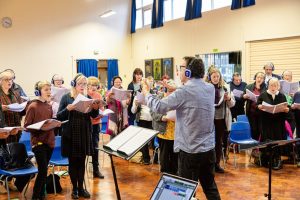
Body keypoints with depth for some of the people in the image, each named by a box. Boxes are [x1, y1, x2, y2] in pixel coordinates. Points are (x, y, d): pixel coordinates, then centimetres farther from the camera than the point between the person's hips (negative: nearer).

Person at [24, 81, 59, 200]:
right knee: (43, 171, -7)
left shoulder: (49, 106, 10)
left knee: (43, 170, 13)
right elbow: (26, 126, -10)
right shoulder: (33, 106, -10)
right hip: (38, 142, -6)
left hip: (49, 141, 6)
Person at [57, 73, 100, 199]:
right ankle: (74, 188, 18)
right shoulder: (66, 97, -3)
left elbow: (94, 116, 5)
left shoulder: (88, 98, 6)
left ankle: (81, 188, 20)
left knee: (82, 161, 9)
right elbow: (59, 116, -5)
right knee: (73, 161, 5)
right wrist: (68, 109, -23)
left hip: (84, 134, 3)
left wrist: (96, 108, -16)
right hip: (70, 134, -2)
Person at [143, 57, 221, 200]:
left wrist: (147, 93, 4)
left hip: (190, 150, -6)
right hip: (209, 148, 7)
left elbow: (159, 107, -13)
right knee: (210, 187, 18)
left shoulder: (184, 92, -18)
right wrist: (176, 91, 13)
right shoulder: (210, 88, 3)